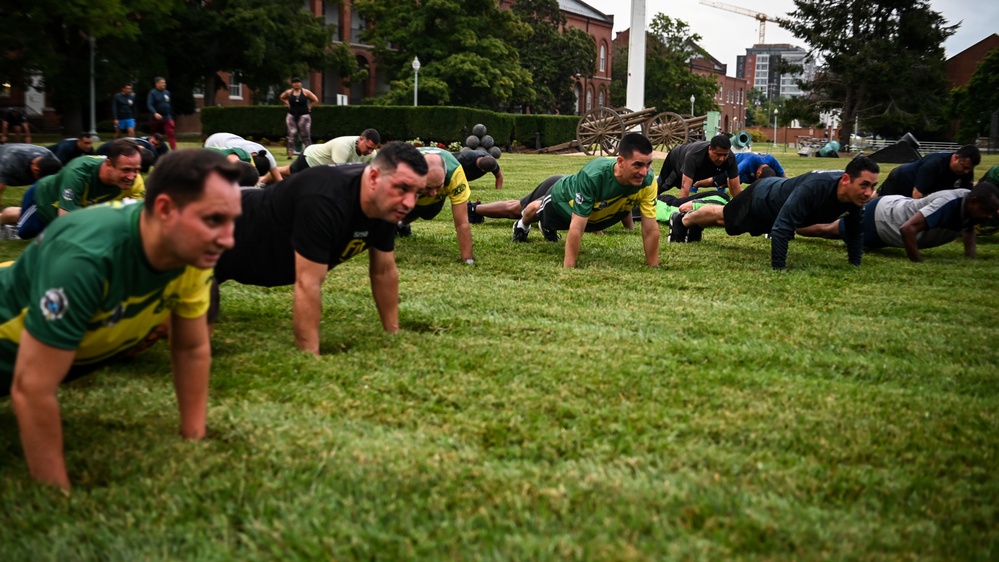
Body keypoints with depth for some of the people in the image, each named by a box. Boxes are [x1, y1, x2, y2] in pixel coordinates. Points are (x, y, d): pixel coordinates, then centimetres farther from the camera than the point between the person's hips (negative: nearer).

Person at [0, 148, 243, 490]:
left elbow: (192, 349, -7)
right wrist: (59, 499, -33)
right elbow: (31, 389, -37)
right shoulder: (85, 256, -42)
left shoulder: (192, 249, -22)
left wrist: (195, 443, -10)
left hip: (81, 351, 6)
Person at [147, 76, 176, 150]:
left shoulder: (167, 92, 8)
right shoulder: (152, 93, -8)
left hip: (167, 118, 3)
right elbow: (149, 105, -19)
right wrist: (155, 113, -35)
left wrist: (171, 116, 17)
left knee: (170, 133, -13)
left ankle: (174, 149, -19)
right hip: (156, 118, -3)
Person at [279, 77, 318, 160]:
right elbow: (282, 98, 24)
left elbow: (316, 100, -1)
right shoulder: (288, 92, 5)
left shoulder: (305, 92, -3)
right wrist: (287, 104, 13)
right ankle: (290, 154, -3)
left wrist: (309, 106, -2)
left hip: (304, 115, -2)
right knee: (291, 135, -3)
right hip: (292, 115, 3)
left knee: (305, 135, -3)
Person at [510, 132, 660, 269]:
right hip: (563, 197, -3)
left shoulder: (648, 181, -40)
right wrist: (568, 268, -46)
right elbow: (577, 227, -46)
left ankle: (550, 228, 70)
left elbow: (650, 228, -32)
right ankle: (522, 225, 67)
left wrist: (653, 267, -31)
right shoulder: (592, 175, -49)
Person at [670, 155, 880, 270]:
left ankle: (695, 227, 58)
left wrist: (855, 266, -10)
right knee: (723, 216, 23)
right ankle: (683, 220, 51)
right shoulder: (814, 188, -48)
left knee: (727, 218, 32)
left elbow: (855, 230, -8)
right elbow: (781, 228, -48)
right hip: (762, 197, -6)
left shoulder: (855, 194, -27)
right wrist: (778, 269, -47)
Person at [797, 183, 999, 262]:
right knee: (828, 231, 18)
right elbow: (907, 229, -48)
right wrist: (919, 265, -41)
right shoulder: (949, 203, -41)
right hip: (878, 216, -7)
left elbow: (969, 229, 10)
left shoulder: (970, 206, -15)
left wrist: (970, 258, -6)